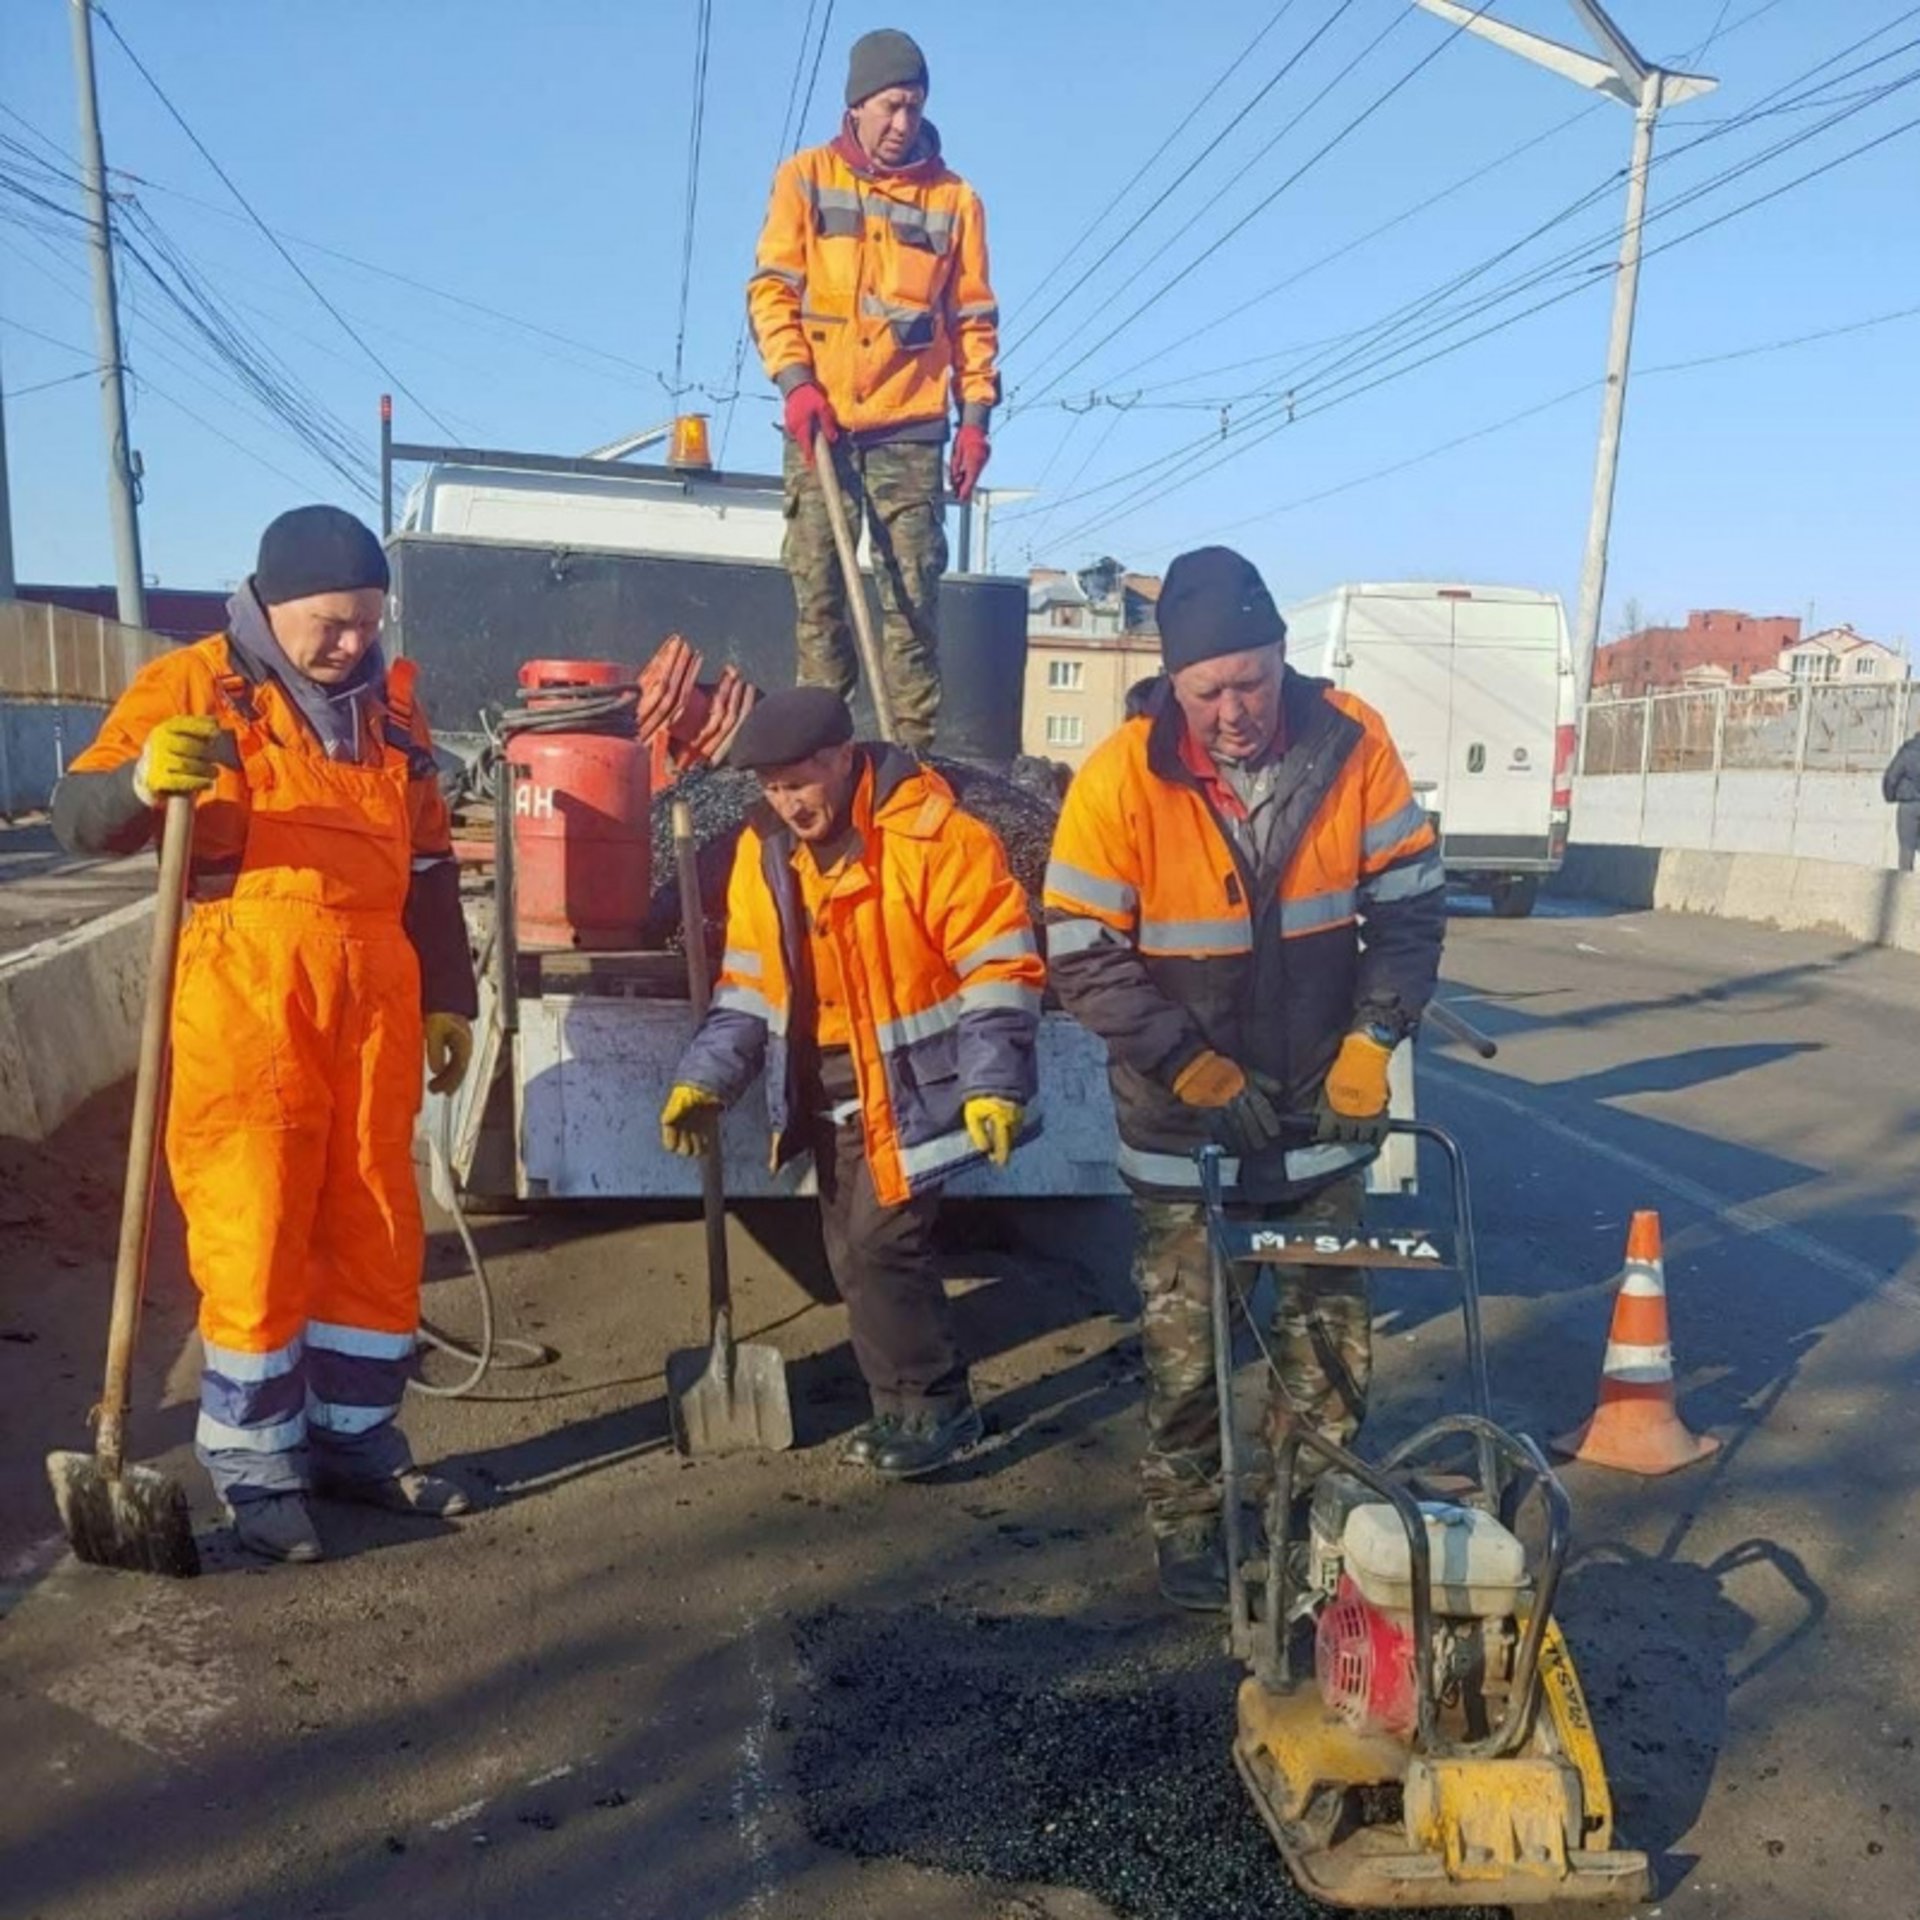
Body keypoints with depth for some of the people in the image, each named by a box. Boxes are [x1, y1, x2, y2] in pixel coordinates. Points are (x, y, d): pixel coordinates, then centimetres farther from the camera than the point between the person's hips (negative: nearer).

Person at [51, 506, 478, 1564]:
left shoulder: (389, 702, 15)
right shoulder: (191, 683, 0)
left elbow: (429, 865, 19)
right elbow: (79, 815, -8)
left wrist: (447, 998, 16)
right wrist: (142, 779, -31)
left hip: (376, 997, 5)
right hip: (246, 998, -5)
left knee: (376, 1230, 9)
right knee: (253, 1234, -2)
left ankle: (355, 1437, 23)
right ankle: (257, 1467, 12)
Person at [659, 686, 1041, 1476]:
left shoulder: (932, 834, -19)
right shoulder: (765, 848, 1)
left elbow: (1000, 967, -18)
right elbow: (749, 980, 8)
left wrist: (994, 1085, -23)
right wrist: (707, 1078, -2)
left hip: (908, 1084, -7)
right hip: (829, 1088, 7)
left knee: (881, 1245, -9)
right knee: (852, 1254, 12)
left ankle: (936, 1408, 11)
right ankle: (902, 1408, 28)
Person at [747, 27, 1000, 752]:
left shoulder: (954, 197, 9)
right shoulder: (805, 177, 8)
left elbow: (974, 317, 10)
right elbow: (771, 288, 3)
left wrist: (976, 416, 2)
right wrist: (796, 382, -11)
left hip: (911, 431, 0)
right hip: (821, 423, 0)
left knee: (913, 596, -4)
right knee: (817, 588, -1)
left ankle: (913, 746, -1)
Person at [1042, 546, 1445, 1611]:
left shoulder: (1352, 743, -11)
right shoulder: (1121, 777, -19)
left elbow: (1408, 905, -1)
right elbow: (1084, 960, -14)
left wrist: (1371, 1041, -11)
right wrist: (1199, 1073, -15)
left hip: (1320, 1106, 3)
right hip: (1184, 1120, -2)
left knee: (1331, 1334, 14)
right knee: (1186, 1347, 6)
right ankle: (1186, 1528, 27)